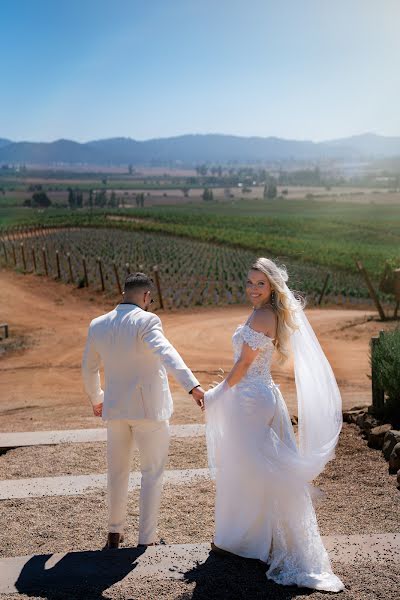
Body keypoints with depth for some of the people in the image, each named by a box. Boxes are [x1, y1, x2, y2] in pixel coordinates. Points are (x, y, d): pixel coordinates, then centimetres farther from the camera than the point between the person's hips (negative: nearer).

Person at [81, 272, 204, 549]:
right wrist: (192, 384, -44)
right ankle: (146, 540, 12)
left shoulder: (98, 325, 4)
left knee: (117, 471, 20)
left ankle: (115, 533, 31)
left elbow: (89, 369, 15)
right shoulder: (146, 321, -15)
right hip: (149, 407, -5)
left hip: (115, 407, 5)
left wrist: (96, 399, 31)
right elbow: (166, 354, -33)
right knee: (152, 473, 9)